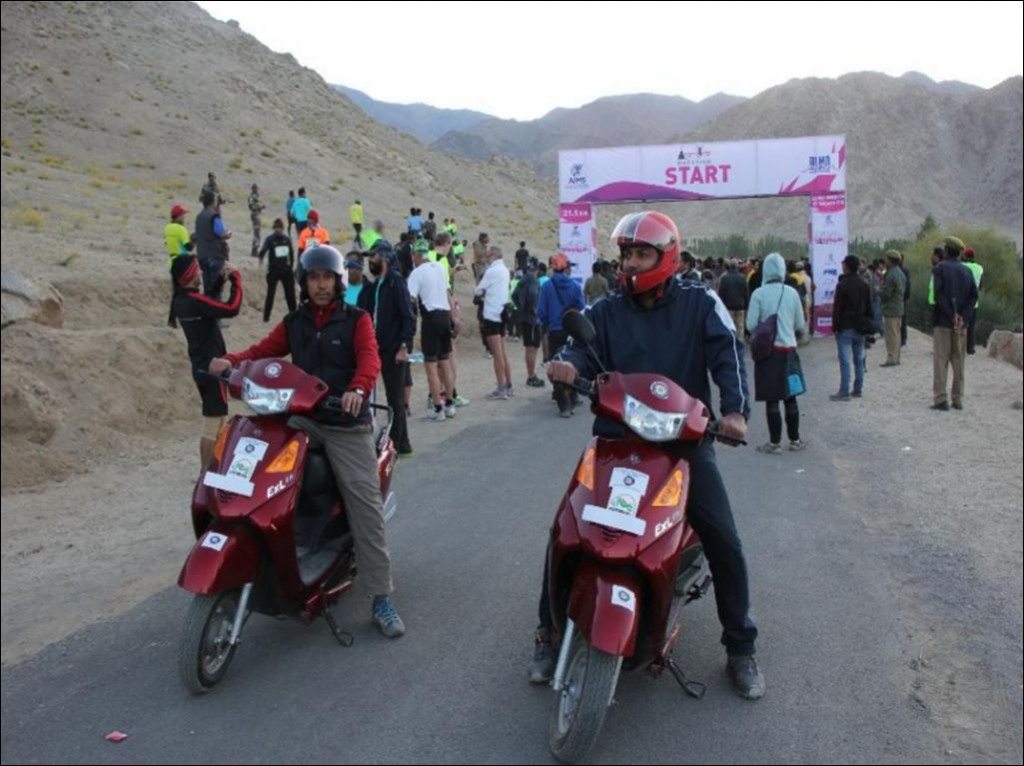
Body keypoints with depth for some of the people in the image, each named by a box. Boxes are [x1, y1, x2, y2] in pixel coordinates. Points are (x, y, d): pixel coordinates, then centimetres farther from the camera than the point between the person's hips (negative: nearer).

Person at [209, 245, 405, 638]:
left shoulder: (356, 319, 0)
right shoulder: (293, 323, 12)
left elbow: (370, 358, -15)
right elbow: (263, 350, 7)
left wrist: (358, 389, -36)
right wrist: (231, 361, -15)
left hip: (348, 425, -4)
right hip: (303, 418, 4)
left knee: (365, 503, -8)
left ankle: (382, 598, -3)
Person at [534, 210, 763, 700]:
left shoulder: (700, 303, 3)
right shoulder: (606, 311, 9)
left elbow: (726, 352, -10)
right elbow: (583, 348, -7)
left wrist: (735, 408, -28)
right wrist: (568, 364, -32)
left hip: (685, 439, -1)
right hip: (617, 438, 2)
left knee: (724, 544, -5)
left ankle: (741, 648, 16)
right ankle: (549, 633, 14)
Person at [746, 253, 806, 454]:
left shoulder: (759, 294, -10)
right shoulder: (792, 292, -2)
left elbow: (751, 325, -10)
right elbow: (800, 325, 4)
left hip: (768, 350, -3)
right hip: (788, 349, 3)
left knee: (771, 399, 3)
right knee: (790, 397, 13)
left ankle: (775, 443, 7)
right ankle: (795, 440, 22)